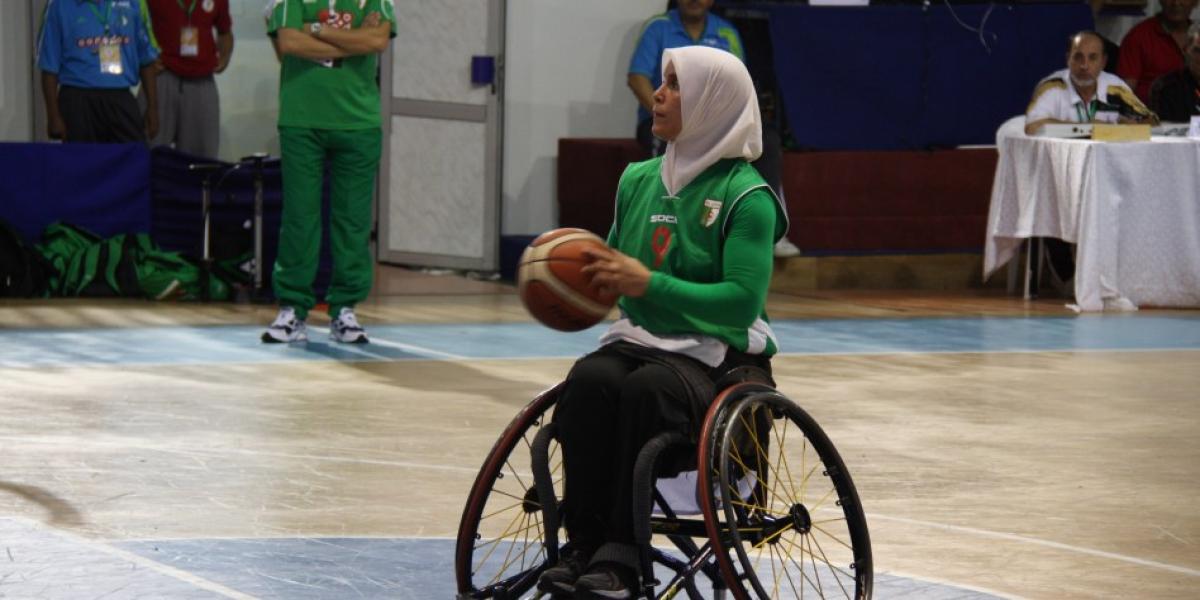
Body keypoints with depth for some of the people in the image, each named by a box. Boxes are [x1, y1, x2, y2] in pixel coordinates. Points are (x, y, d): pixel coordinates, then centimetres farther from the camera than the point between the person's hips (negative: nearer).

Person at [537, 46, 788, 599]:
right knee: (589, 380, -29)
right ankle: (582, 544, -29)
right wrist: (592, 275, -1)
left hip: (718, 356, -5)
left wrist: (648, 283, -21)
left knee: (648, 389, -36)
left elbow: (742, 302, -16)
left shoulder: (745, 196, -7)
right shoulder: (639, 180, 12)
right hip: (639, 340, 5)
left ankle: (621, 554, -32)